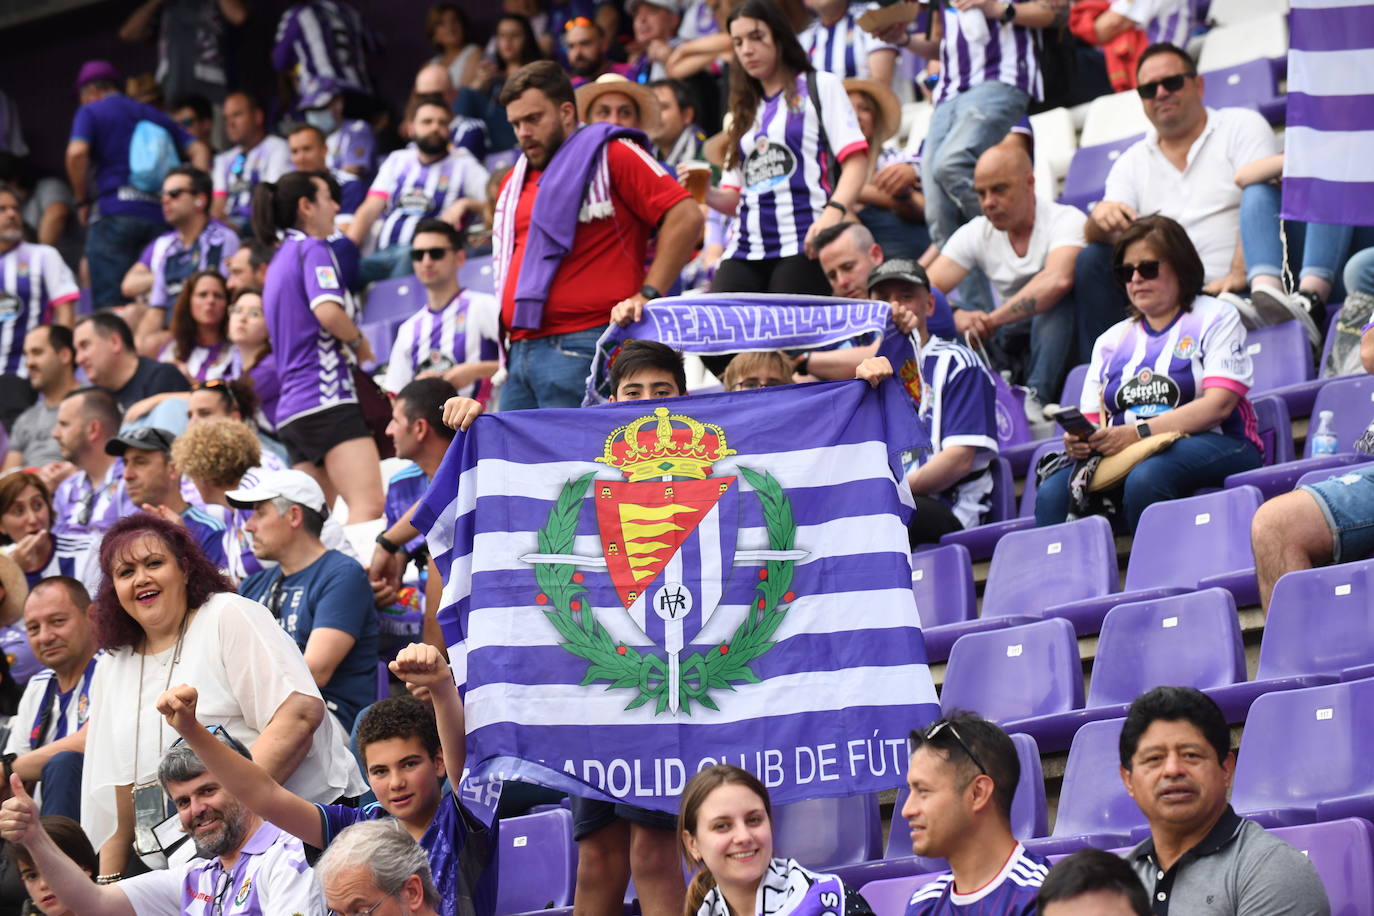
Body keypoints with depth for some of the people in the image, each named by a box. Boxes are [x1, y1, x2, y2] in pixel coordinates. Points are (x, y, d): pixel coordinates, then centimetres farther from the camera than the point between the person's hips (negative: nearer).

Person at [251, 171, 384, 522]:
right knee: (369, 505, -23)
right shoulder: (312, 249, -4)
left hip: (293, 407, 10)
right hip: (326, 400, -10)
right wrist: (359, 342, -2)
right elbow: (328, 311, -19)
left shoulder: (281, 258, 23)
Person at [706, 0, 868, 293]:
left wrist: (834, 212, -21)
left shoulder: (820, 87, 10)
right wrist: (707, 194, -1)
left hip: (803, 246, -5)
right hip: (745, 250, 5)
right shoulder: (744, 110, 24)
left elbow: (856, 159, -3)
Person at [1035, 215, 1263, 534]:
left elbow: (1219, 405, -6)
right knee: (1052, 493, -26)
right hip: (1123, 453, 4)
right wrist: (1079, 439, -8)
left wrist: (1139, 432, -17)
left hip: (1210, 443, -4)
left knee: (1145, 478, -39)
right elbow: (1091, 419, 19)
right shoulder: (1111, 340, 25)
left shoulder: (1215, 317, 8)